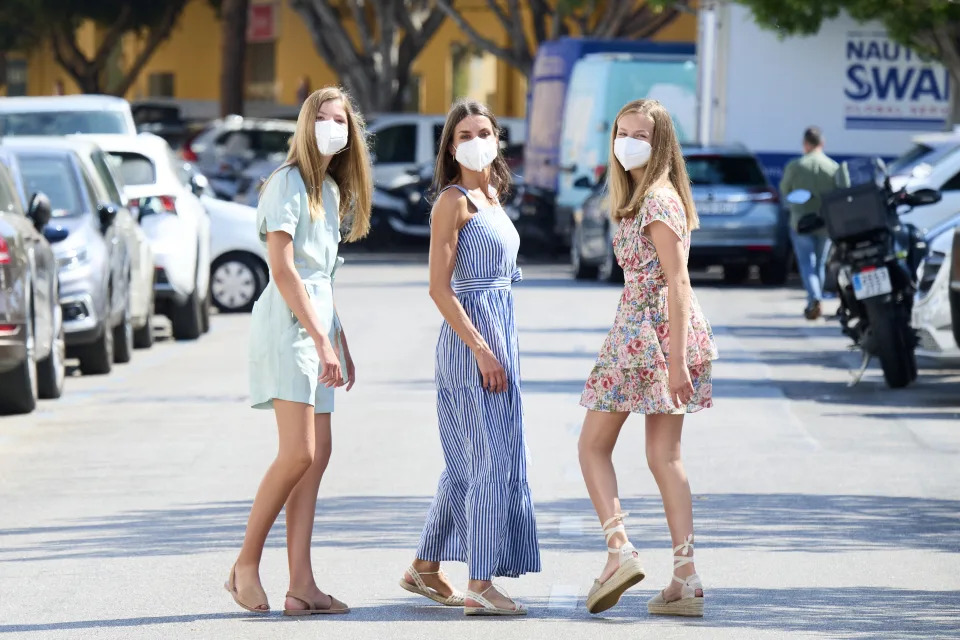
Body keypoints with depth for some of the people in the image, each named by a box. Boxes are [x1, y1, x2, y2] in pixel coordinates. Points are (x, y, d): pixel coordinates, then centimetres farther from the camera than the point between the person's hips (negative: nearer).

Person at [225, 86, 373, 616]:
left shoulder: (331, 189, 18)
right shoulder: (289, 182, -8)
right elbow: (283, 270, -15)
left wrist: (341, 345, 19)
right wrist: (321, 339, -19)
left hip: (318, 323, 9)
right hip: (288, 324, -9)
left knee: (317, 457, 1)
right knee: (298, 454, -15)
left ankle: (301, 584, -1)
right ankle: (246, 567, -4)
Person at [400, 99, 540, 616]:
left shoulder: (492, 196, 15)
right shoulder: (453, 201, -10)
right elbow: (439, 287, -16)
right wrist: (482, 350, -20)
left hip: (499, 333, 9)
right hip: (471, 338, -9)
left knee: (468, 465, 14)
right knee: (494, 461, -9)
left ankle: (426, 569, 22)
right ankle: (480, 586, -7)